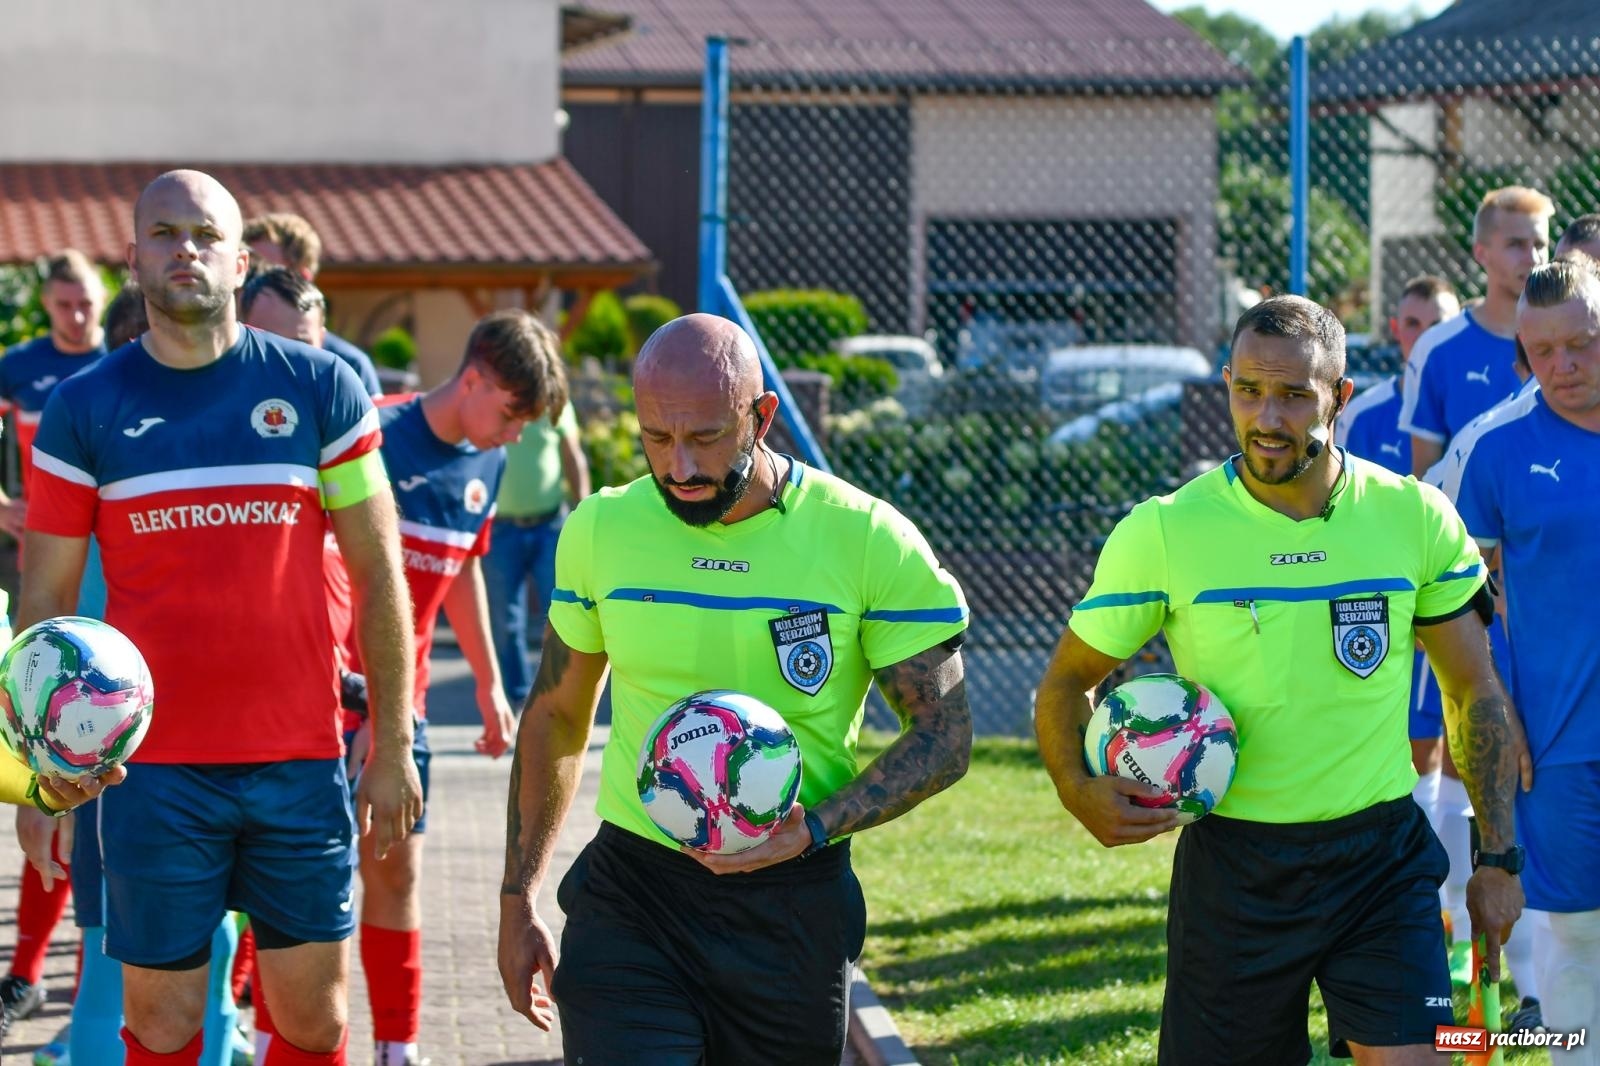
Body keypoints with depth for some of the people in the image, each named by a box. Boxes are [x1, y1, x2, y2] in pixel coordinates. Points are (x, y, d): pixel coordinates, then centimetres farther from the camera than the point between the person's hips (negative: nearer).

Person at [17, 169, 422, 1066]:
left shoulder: (319, 388, 2)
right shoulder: (84, 409, 2)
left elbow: (379, 572, 5)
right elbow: (46, 596, 6)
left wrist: (393, 745, 2)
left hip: (300, 757, 0)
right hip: (154, 767, 0)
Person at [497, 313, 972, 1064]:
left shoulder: (871, 543, -8)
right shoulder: (600, 531, 1)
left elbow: (943, 738, -5)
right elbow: (555, 720, 14)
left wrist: (817, 827, -21)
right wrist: (517, 902, 13)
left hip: (792, 910, -1)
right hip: (629, 897, 1)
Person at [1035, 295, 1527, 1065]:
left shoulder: (1415, 518, 0)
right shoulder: (1163, 532, -5)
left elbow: (1477, 696, 10)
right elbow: (1066, 684, 5)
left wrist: (1498, 858, 5)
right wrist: (1081, 793, -14)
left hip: (1383, 861, 1)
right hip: (1233, 869, -1)